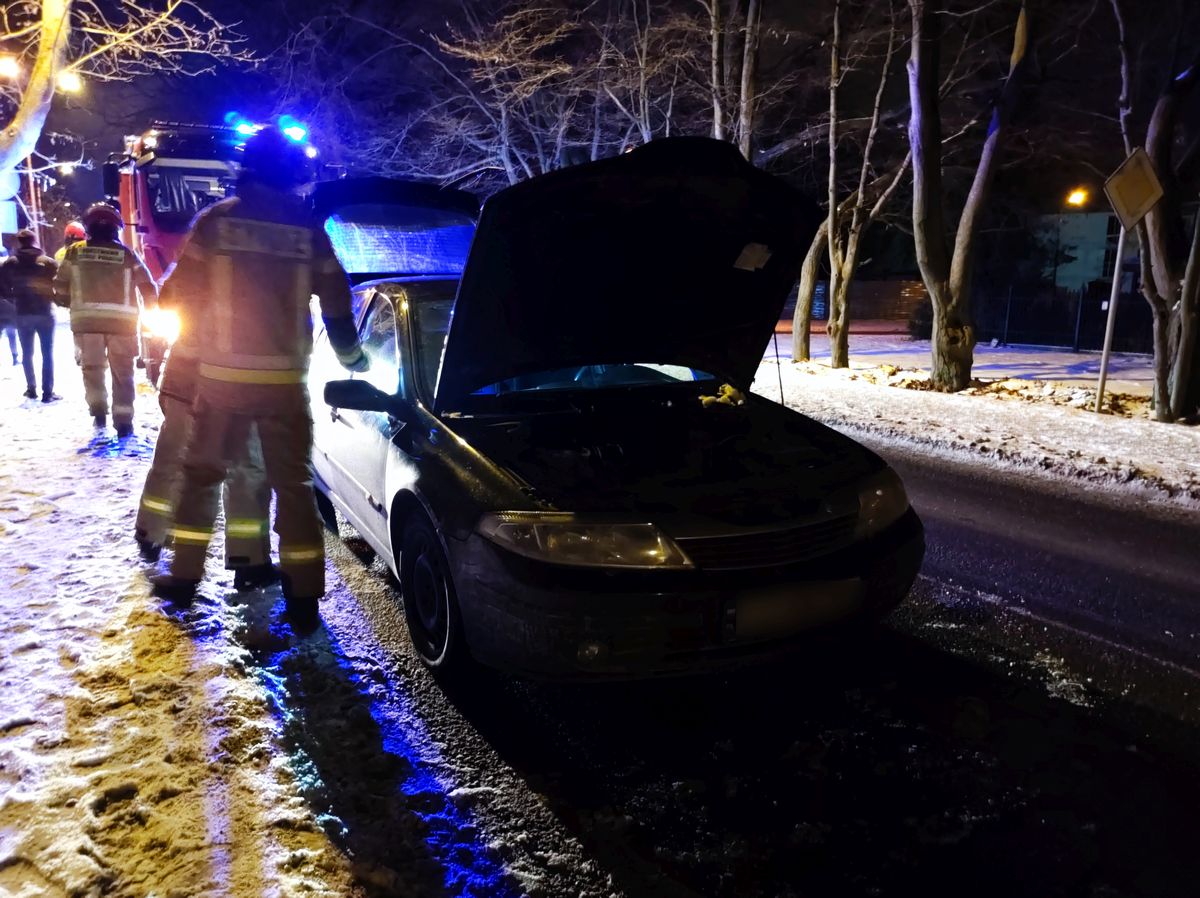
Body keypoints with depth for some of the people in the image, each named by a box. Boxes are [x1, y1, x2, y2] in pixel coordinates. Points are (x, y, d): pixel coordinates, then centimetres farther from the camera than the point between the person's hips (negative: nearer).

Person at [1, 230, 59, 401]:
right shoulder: (48, 262, -6)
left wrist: (15, 299, 14)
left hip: (23, 314, 2)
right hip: (44, 313, -2)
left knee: (27, 353, 14)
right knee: (47, 353, 1)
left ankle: (31, 388, 17)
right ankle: (47, 392, -4)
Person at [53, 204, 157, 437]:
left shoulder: (75, 252, 4)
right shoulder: (127, 254, 1)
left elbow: (60, 288, 7)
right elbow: (149, 290, 2)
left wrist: (74, 304, 26)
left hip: (86, 322, 1)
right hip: (121, 321, 0)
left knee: (92, 367, 20)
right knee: (122, 373, 9)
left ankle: (98, 408, 8)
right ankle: (123, 421, 9)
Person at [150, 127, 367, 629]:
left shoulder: (216, 220, -1)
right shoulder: (308, 230, 2)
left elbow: (182, 294, 0)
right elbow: (337, 305, 7)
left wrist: (199, 335, 19)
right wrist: (351, 357, 23)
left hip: (223, 373, 0)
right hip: (285, 377, 1)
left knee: (202, 472, 16)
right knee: (293, 483, 6)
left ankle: (184, 578, 22)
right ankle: (303, 600, 6)